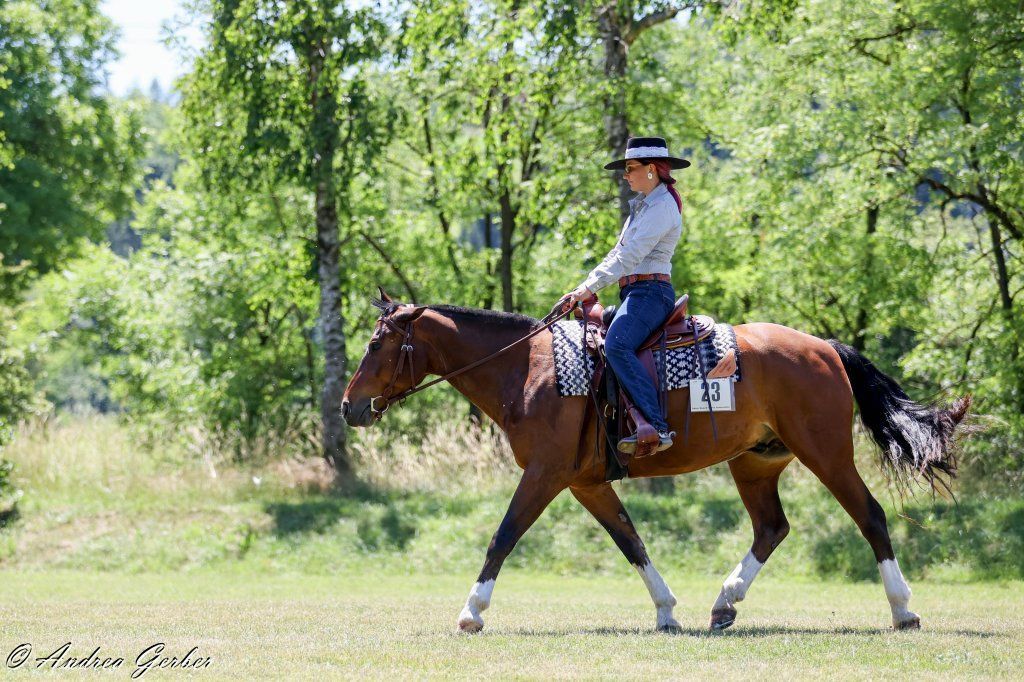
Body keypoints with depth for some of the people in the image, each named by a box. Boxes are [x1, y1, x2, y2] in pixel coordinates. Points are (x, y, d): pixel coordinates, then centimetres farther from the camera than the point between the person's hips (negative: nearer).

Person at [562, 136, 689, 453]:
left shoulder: (662, 206, -10)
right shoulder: (643, 205, 23)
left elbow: (629, 256, -18)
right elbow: (618, 254, 22)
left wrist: (590, 287, -19)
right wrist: (585, 288, 11)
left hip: (651, 292, -11)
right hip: (634, 294, 11)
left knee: (616, 345, -33)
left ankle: (657, 427, -42)